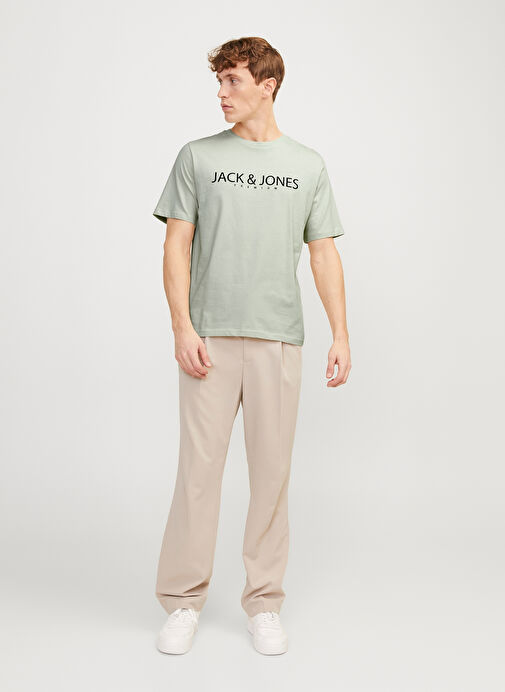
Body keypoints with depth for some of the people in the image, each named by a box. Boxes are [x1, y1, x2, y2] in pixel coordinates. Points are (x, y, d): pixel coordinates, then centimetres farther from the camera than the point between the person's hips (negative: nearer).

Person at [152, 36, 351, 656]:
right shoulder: (197, 157, 8)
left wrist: (341, 335, 3)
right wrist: (182, 327, -7)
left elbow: (324, 255, 11)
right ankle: (183, 599, 15)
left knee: (272, 471, 5)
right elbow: (177, 246, 4)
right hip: (209, 336, -1)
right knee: (199, 466, 0)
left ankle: (264, 604, 19)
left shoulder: (308, 166, 12)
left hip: (278, 338, 1)